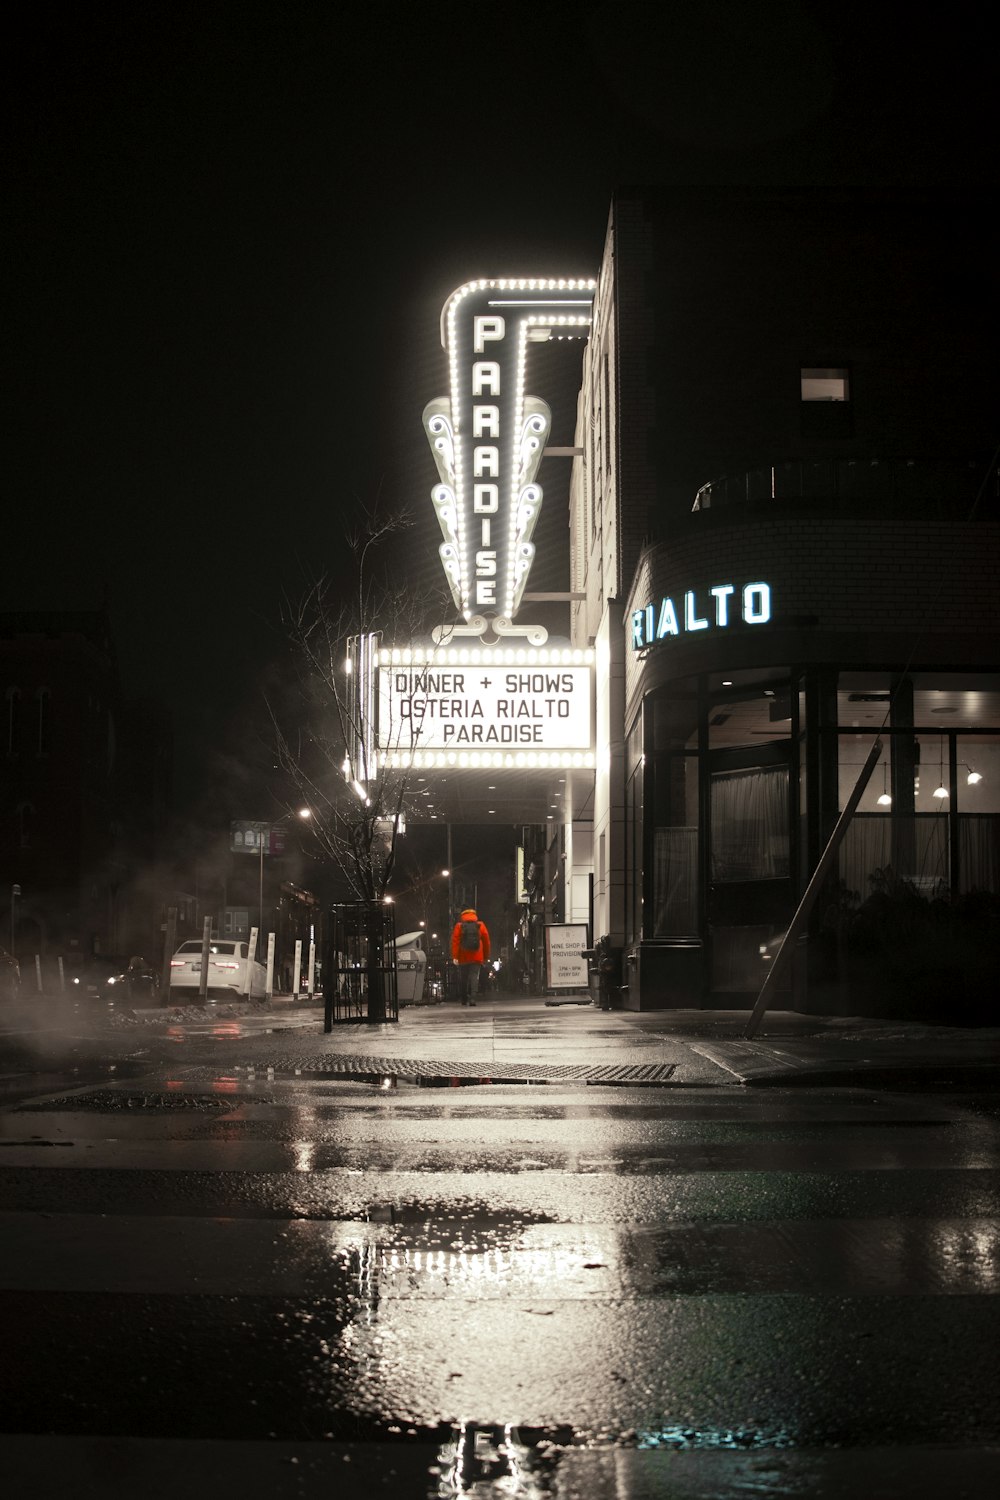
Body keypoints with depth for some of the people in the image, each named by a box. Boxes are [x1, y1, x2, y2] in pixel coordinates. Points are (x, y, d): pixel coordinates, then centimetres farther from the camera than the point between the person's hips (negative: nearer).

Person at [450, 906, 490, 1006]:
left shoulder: (459, 926, 2)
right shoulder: (481, 926, 5)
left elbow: (455, 941, -7)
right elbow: (486, 941, 6)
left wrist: (454, 957, -10)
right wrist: (486, 957, 15)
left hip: (463, 958, 0)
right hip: (476, 957, 0)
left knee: (463, 979, 12)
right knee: (474, 977, -3)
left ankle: (463, 999, 20)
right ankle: (472, 998, -20)